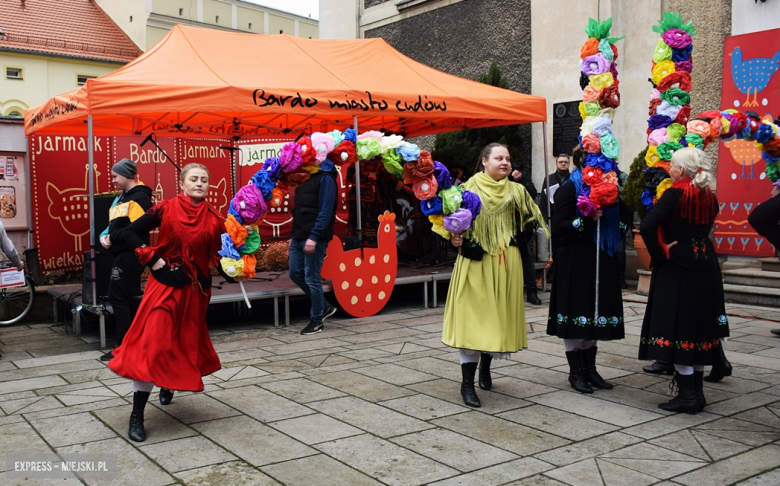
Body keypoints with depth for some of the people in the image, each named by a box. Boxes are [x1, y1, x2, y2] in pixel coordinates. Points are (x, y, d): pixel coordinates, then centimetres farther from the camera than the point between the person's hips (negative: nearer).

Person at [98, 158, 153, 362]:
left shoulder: (139, 197, -13)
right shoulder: (121, 197, 18)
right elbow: (113, 224, 20)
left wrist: (112, 237, -14)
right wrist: (104, 236, 2)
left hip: (131, 255, -10)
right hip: (123, 254, 10)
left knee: (117, 297, -9)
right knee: (130, 298, 13)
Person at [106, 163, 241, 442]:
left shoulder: (214, 219, 1)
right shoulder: (165, 209, -7)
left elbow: (218, 257, 6)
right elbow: (130, 233, -3)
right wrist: (152, 259, -10)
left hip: (196, 289, 4)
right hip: (165, 284, -3)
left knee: (188, 343, 16)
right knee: (152, 345, -9)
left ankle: (169, 384, 48)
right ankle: (137, 416, -2)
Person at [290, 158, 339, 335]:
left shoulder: (326, 179, -9)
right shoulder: (307, 179, 18)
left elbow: (325, 211, -17)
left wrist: (314, 237, -23)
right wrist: (294, 235, 17)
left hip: (314, 239, -9)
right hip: (299, 237, 9)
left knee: (312, 279, -2)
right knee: (295, 273, 11)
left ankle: (317, 321, 11)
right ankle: (325, 306, 25)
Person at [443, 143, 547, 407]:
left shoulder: (517, 191, 10)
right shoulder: (468, 189, 1)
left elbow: (532, 222, 7)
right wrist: (454, 239, -17)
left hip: (506, 265, 4)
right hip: (475, 263, -3)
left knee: (500, 316, 10)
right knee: (473, 317, -6)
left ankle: (485, 366, 34)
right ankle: (467, 383, -1)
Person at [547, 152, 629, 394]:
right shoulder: (570, 188, -5)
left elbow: (622, 214, 16)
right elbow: (558, 226, -12)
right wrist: (586, 220, -23)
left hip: (602, 259, 6)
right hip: (576, 260, -6)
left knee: (595, 313, 10)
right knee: (575, 312, -1)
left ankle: (589, 368, 21)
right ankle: (575, 371, 10)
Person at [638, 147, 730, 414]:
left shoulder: (675, 194, -14)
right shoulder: (709, 196, 8)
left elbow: (647, 227, -25)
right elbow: (705, 228, 15)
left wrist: (660, 253, -13)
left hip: (677, 269, -7)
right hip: (705, 268, 7)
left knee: (677, 327, -1)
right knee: (699, 326, 12)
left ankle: (687, 395, 1)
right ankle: (697, 392, 19)